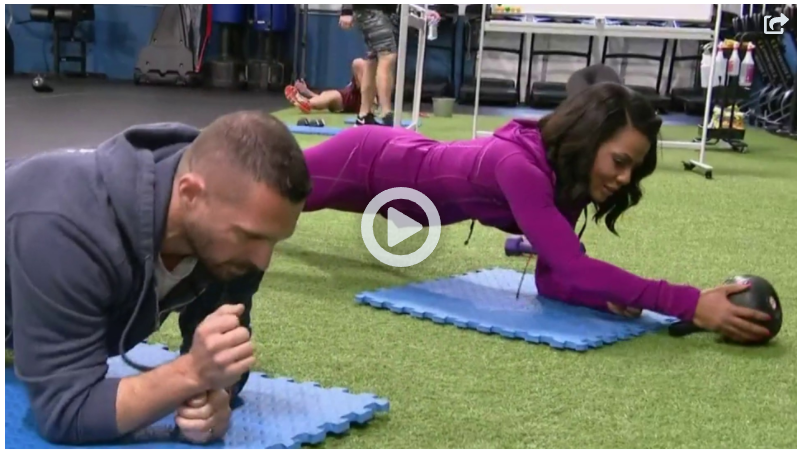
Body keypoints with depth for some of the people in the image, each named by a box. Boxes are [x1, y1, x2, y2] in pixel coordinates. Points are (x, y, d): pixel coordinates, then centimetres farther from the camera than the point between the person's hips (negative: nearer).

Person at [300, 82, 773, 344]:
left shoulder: (564, 178, -16)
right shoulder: (518, 165, -41)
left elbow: (553, 279, -11)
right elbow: (572, 268, -48)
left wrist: (616, 298, -31)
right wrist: (691, 303, -52)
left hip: (402, 155, 7)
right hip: (366, 162, -7)